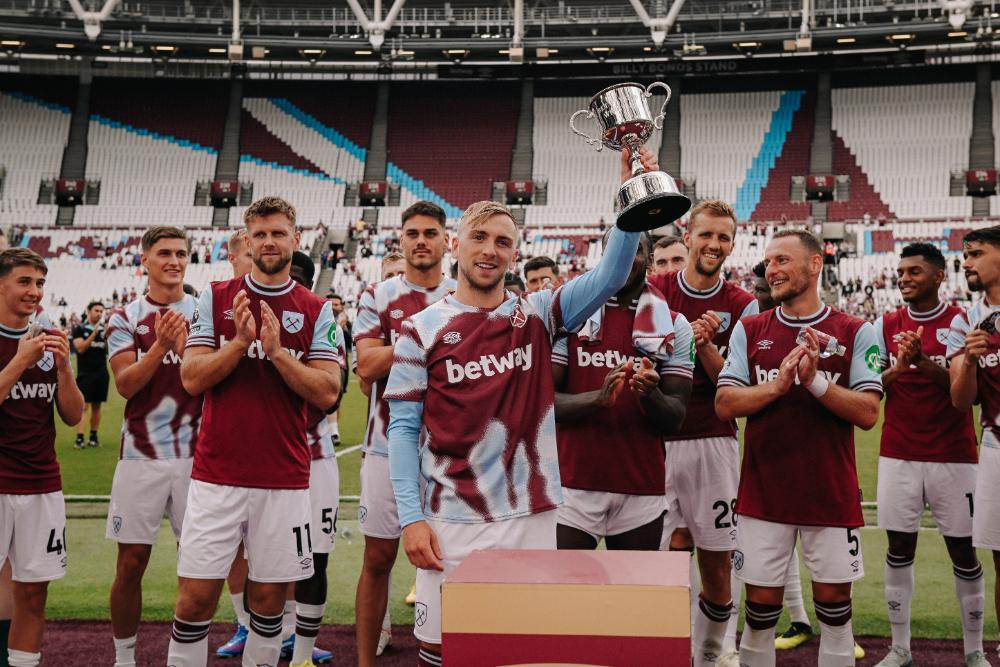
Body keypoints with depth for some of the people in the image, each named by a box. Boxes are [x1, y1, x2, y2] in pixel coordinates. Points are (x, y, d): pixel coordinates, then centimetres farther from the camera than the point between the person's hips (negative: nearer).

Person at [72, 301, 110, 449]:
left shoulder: (105, 329, 10)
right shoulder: (80, 329, 0)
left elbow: (109, 351, 4)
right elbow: (80, 348, -11)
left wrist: (108, 336, -12)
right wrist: (94, 333, -17)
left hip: (101, 373, 4)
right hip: (85, 373, -4)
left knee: (97, 406, 7)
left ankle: (93, 436, 14)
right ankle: (79, 438, -12)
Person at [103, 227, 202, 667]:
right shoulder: (125, 318, 4)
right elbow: (125, 385, -7)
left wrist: (185, 348, -20)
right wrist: (161, 345, -22)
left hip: (196, 454, 1)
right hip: (141, 454, 0)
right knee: (131, 563, 4)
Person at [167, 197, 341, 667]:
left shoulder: (316, 311, 4)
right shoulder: (216, 298, 6)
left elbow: (327, 393, -5)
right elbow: (192, 379, -1)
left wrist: (277, 350, -16)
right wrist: (240, 341, -14)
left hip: (284, 479, 0)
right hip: (216, 474, 0)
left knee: (269, 596, 9)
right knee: (195, 596, 1)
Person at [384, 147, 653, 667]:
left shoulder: (537, 316, 5)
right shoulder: (423, 328, 1)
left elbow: (610, 276, -7)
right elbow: (403, 428, -1)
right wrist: (411, 517, -9)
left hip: (532, 517, 2)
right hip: (451, 523, -1)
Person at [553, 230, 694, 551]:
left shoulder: (674, 326, 5)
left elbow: (674, 419, 2)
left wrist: (649, 394, -20)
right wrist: (598, 398, -22)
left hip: (643, 492, 2)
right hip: (574, 485, -1)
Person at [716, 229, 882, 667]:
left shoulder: (855, 333, 0)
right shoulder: (750, 330, 5)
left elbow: (868, 413, -8)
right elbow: (724, 405, -3)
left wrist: (816, 381, -20)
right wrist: (776, 384, -17)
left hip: (832, 495, -1)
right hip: (763, 494, 1)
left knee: (835, 607, 9)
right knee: (760, 609, 8)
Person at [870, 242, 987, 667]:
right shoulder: (886, 325, 6)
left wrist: (922, 360, -23)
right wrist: (898, 367, -16)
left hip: (953, 456, -2)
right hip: (898, 456, 2)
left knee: (962, 550, 4)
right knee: (899, 548, 4)